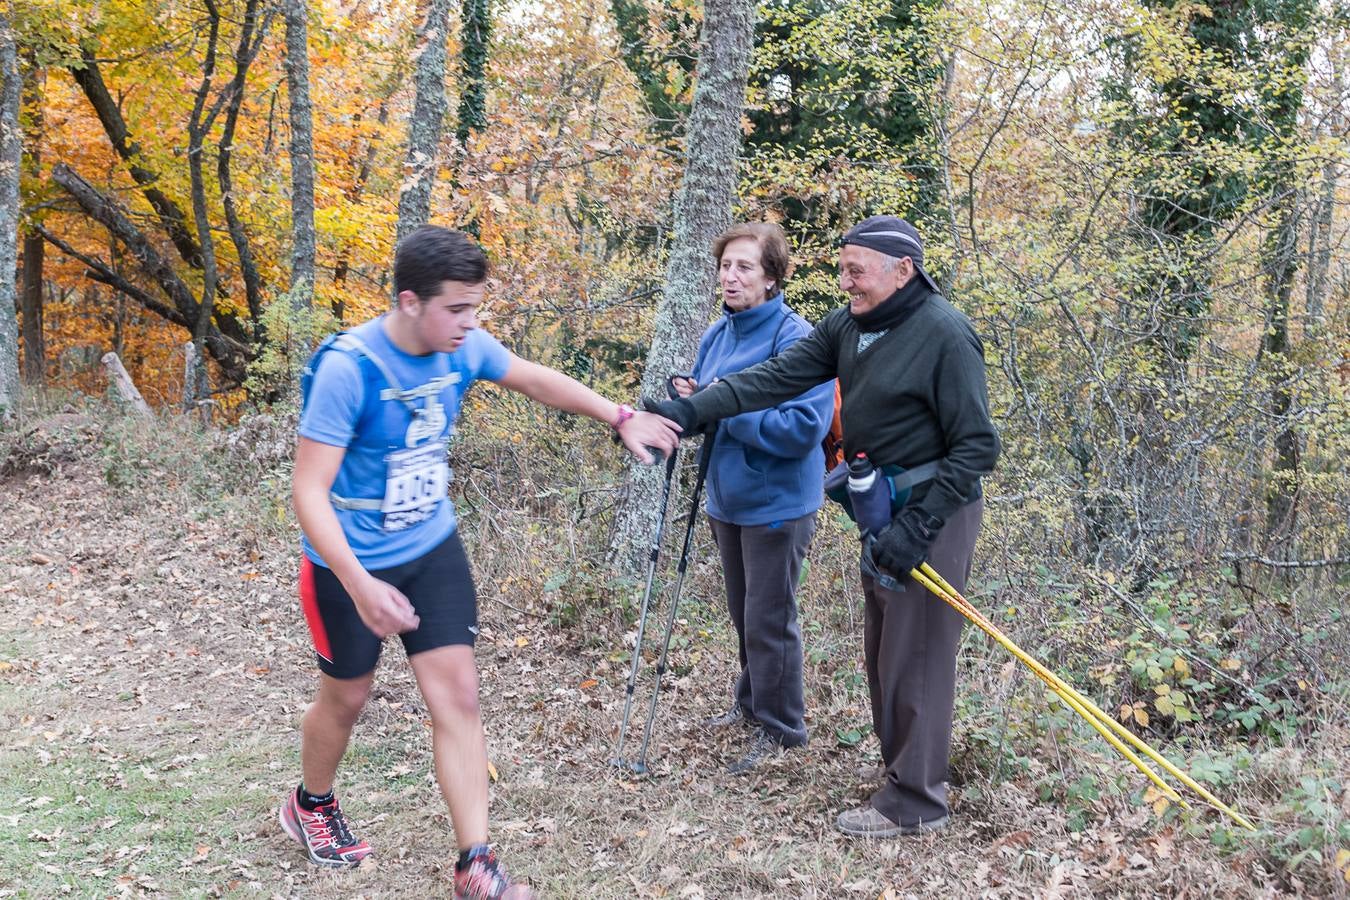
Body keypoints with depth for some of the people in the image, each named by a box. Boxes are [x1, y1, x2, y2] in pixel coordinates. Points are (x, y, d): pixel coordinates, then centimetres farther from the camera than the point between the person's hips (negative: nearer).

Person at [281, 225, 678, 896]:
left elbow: (536, 379, 10)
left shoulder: (463, 348, -11)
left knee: (457, 696, 0)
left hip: (433, 549, 5)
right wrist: (359, 584, -39)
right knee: (347, 696, 16)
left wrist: (621, 418, 6)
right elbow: (309, 491, -28)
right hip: (352, 563, -4)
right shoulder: (348, 368, -28)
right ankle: (309, 804, 46)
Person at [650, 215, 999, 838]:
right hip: (883, 510, 8)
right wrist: (692, 411, -12)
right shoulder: (847, 328, 5)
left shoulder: (945, 335, -18)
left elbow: (977, 447, -18)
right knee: (882, 653, 17)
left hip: (934, 515, -8)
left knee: (913, 660, -2)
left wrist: (917, 525, -23)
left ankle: (914, 803, 11)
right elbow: (775, 379, 0)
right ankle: (906, 774, 33)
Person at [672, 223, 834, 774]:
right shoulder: (716, 336, 5)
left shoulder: (796, 339, -19)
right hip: (726, 498, 8)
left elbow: (803, 427, -27)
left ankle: (779, 728, 19)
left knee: (768, 620, 2)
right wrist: (688, 394, -6)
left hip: (775, 503, -8)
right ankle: (750, 702, 40)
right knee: (743, 613, 22)